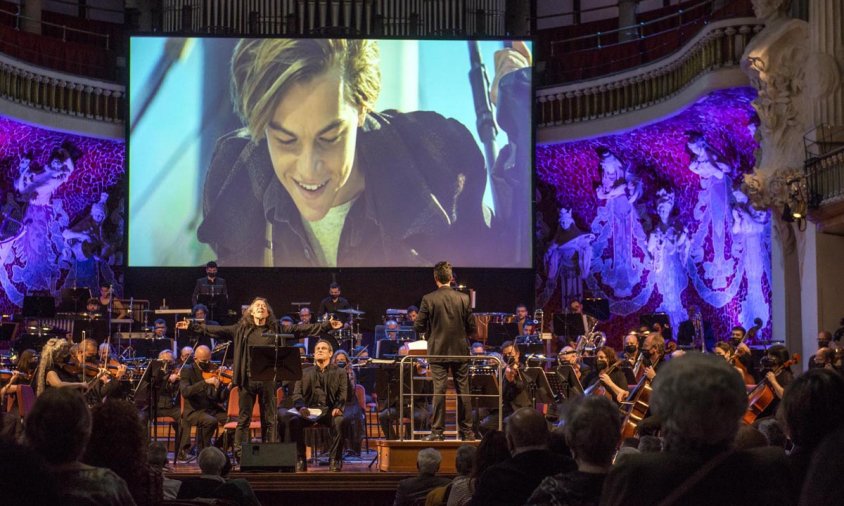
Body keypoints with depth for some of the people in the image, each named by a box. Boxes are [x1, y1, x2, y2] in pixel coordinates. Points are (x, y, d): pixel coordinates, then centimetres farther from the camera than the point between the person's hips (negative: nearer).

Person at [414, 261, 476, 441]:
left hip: (438, 352, -2)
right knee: (463, 391, 8)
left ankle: (437, 431, 3)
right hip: (460, 351, 2)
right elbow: (472, 328, 0)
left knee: (439, 391, 1)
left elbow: (418, 327, -5)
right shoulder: (463, 298, -3)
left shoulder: (428, 299, -8)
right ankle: (467, 431, 13)